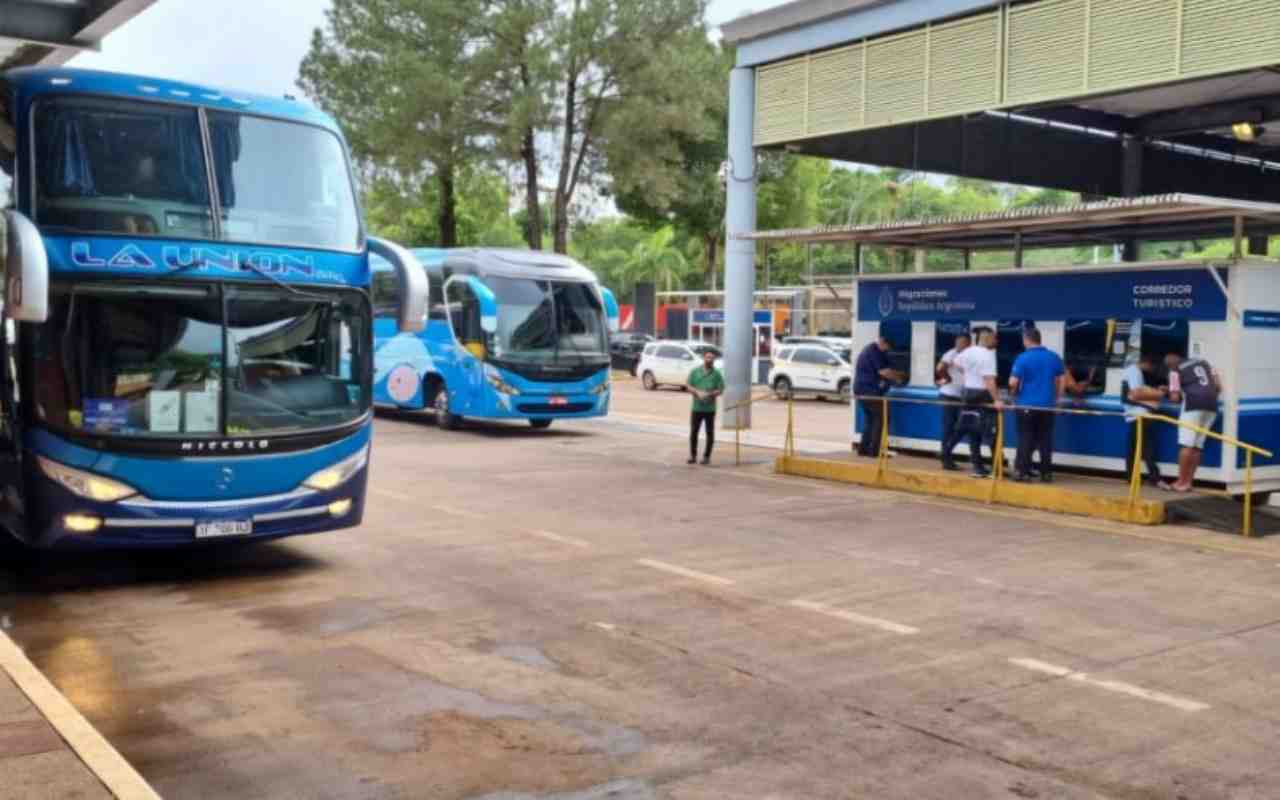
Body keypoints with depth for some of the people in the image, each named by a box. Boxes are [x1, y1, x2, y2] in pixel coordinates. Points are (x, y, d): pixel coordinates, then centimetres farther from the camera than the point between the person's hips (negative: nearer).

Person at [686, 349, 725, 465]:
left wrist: (709, 394, -17)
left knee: (710, 433, 3)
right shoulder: (695, 371, 6)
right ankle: (693, 455, 14)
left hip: (710, 408, -1)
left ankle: (707, 456, 12)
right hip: (697, 407, 1)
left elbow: (720, 390, -1)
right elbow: (689, 386, 3)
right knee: (693, 432, 4)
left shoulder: (717, 374, 2)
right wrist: (697, 392, -15)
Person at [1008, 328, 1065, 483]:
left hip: (1027, 405, -4)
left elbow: (1013, 382, -13)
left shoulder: (1023, 358, -10)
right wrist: (1057, 399, 20)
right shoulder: (1054, 357, 7)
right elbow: (1062, 379, 12)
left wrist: (1014, 393, 8)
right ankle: (1046, 473, 11)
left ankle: (1023, 472, 2)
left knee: (1026, 440, 2)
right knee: (1045, 440, 8)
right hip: (1048, 405, 4)